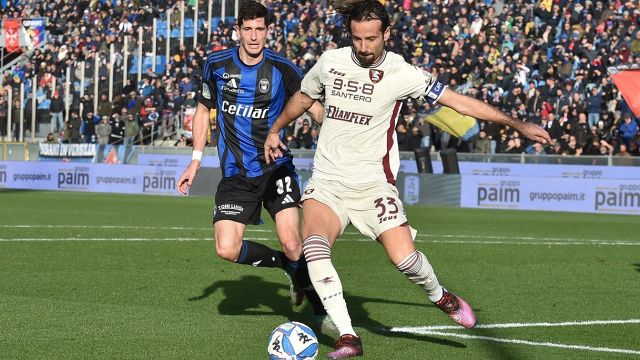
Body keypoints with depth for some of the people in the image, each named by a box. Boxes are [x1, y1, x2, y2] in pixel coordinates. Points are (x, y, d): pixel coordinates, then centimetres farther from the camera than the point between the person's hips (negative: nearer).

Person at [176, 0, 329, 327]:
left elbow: (318, 111, 1)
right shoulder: (216, 65, 1)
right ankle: (287, 266, 15)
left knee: (291, 244, -19)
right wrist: (196, 160, 10)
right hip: (235, 175, 3)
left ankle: (321, 311, -1)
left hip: (276, 169, -2)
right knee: (227, 250, -12)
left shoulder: (282, 69, -5)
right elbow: (203, 110, 16)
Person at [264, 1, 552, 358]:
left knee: (405, 258, -16)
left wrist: (517, 124, -4)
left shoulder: (402, 74, -7)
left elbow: (459, 101, -3)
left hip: (372, 184, -2)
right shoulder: (330, 61, 2)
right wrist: (275, 130, 34)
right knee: (314, 246, -25)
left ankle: (440, 296, 21)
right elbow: (303, 97, 23)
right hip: (326, 181, 2)